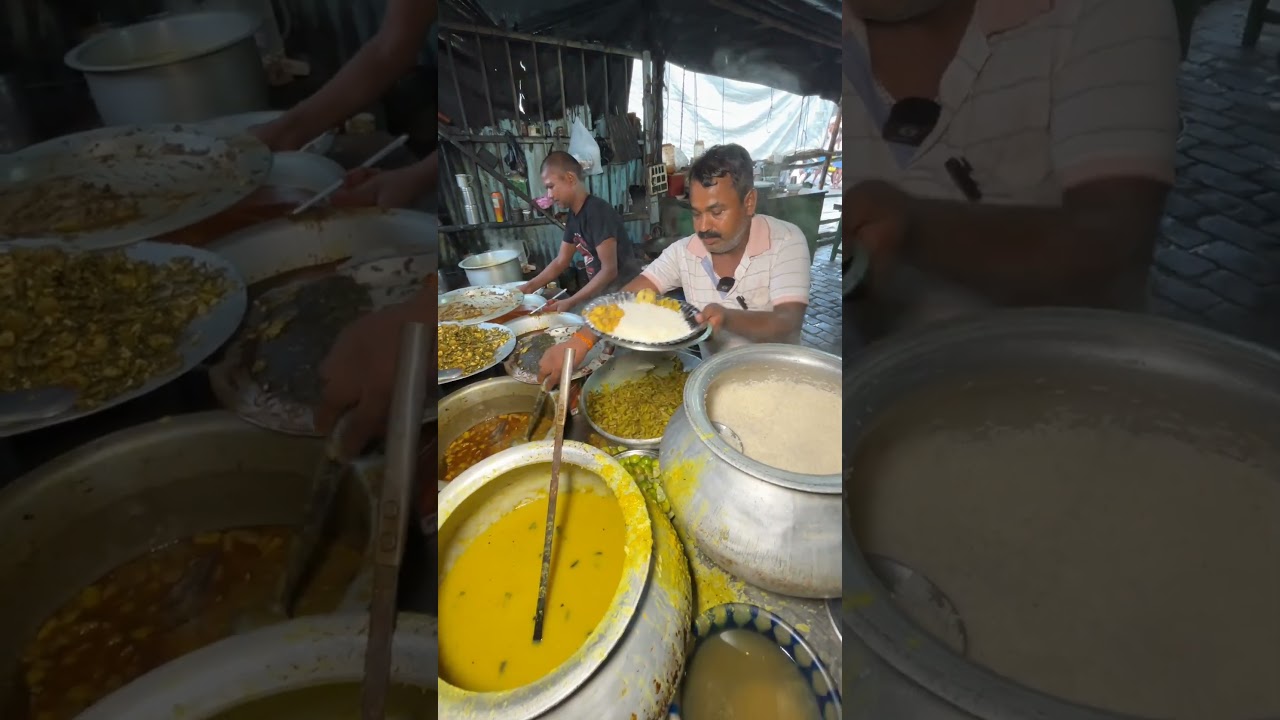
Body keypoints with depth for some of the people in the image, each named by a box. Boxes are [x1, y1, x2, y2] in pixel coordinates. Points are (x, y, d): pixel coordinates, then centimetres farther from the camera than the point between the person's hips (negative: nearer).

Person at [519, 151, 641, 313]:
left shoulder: (597, 211, -19)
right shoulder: (574, 215, 6)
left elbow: (609, 270, -23)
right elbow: (561, 261, 14)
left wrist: (571, 302, -26)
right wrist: (529, 287, 3)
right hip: (601, 293, 8)